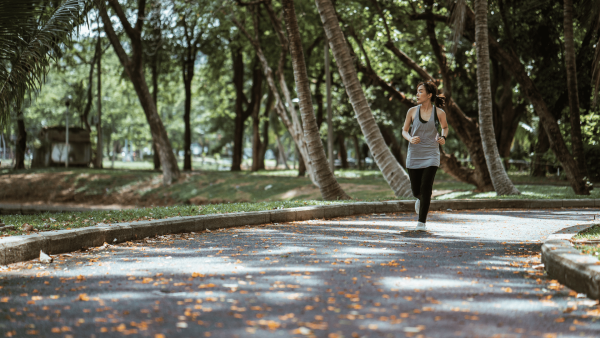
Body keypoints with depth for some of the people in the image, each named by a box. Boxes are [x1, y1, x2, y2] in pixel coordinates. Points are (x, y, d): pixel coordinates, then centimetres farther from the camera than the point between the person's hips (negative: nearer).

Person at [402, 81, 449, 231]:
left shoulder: (439, 113, -2)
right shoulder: (412, 111, 0)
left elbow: (445, 127, 17)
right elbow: (404, 131, 8)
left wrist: (443, 137, -4)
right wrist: (410, 139, -13)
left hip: (431, 155, -2)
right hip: (414, 155, 2)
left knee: (426, 188, -14)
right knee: (416, 190, 8)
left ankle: (422, 222, -5)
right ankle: (420, 199, 46)